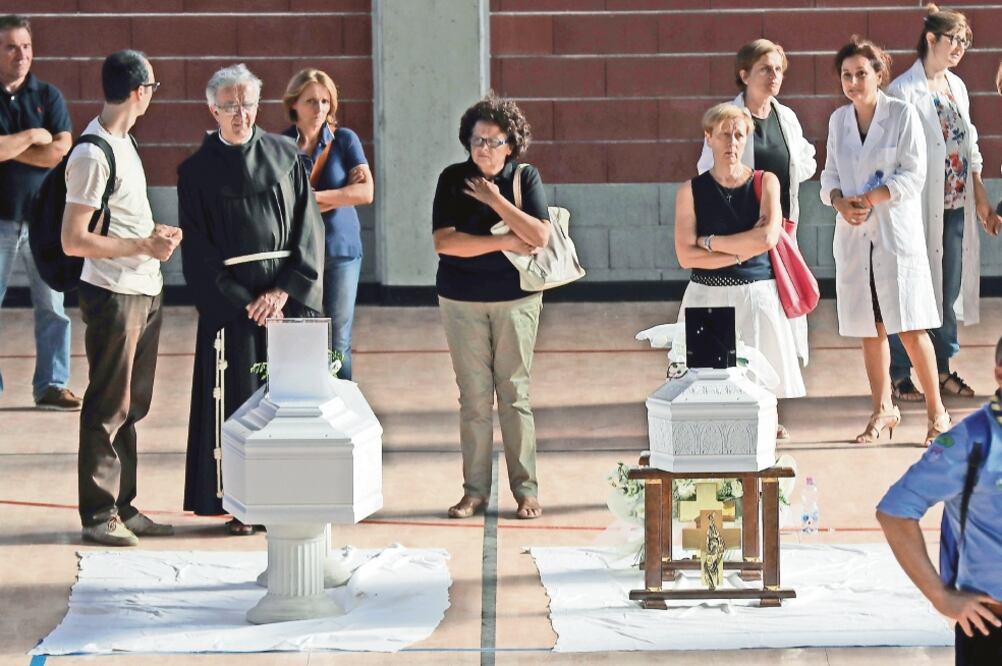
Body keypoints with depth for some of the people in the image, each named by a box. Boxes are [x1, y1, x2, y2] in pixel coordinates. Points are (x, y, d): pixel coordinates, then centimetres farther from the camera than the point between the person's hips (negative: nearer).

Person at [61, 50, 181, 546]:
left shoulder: (122, 142, 11)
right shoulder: (92, 156, -18)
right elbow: (73, 241, -19)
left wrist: (156, 234, 4)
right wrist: (143, 246, -17)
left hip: (144, 291, 9)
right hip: (113, 294, -9)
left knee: (132, 405, 14)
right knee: (109, 407, -2)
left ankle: (123, 507, 22)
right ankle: (98, 515, 6)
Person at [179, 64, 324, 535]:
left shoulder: (284, 156, 6)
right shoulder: (197, 171, 2)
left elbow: (307, 228, 3)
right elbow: (198, 249, -2)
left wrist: (284, 291, -8)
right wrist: (243, 302, -9)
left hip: (287, 294, 2)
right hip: (230, 298, -2)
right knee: (238, 400, -1)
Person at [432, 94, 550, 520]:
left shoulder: (526, 178, -1)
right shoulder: (453, 180, 0)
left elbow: (539, 236, -13)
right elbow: (445, 241, -11)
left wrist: (495, 201, -15)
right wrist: (505, 243, -13)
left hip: (515, 298, -1)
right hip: (461, 300, 1)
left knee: (515, 393, 1)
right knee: (474, 396, 2)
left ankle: (526, 490, 5)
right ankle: (475, 490, 7)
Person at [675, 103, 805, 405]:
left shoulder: (765, 182, 4)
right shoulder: (691, 191, 3)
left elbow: (768, 237, -12)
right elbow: (685, 256, -6)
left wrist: (710, 242, -6)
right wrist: (742, 252, -9)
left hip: (757, 297, 0)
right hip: (707, 298, 0)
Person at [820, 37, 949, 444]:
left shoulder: (902, 115, -5)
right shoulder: (838, 120, 9)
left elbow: (913, 174, -9)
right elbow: (830, 174, 14)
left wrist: (870, 199, -17)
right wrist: (840, 202, -8)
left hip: (897, 232, -4)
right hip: (854, 234, 4)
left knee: (910, 327, -8)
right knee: (870, 328, 8)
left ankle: (937, 411, 3)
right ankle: (883, 410, 19)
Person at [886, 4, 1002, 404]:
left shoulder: (957, 87, 12)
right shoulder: (904, 91, -10)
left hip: (956, 207, 7)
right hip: (922, 207, -7)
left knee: (949, 292, 10)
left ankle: (942, 369, 19)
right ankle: (900, 375, 6)